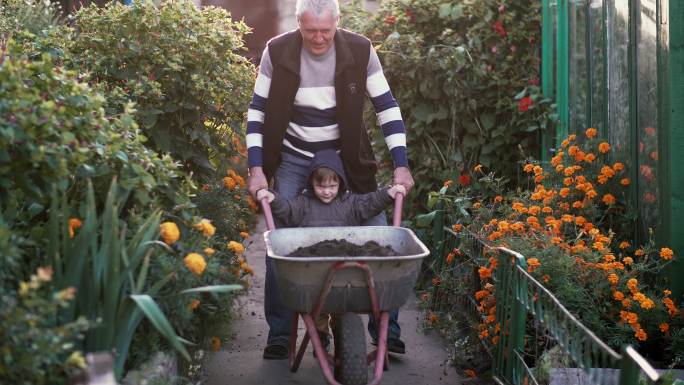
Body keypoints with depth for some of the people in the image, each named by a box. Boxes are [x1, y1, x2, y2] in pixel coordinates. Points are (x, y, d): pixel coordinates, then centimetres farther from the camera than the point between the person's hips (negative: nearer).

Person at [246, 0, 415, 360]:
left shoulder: (360, 50, -12)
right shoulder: (277, 52, -12)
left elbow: (386, 107, -5)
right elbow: (257, 111, -4)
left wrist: (401, 165, -10)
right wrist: (256, 168, -10)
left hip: (346, 156, 1)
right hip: (293, 158, 0)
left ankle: (386, 329, 10)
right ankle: (279, 334, 6)